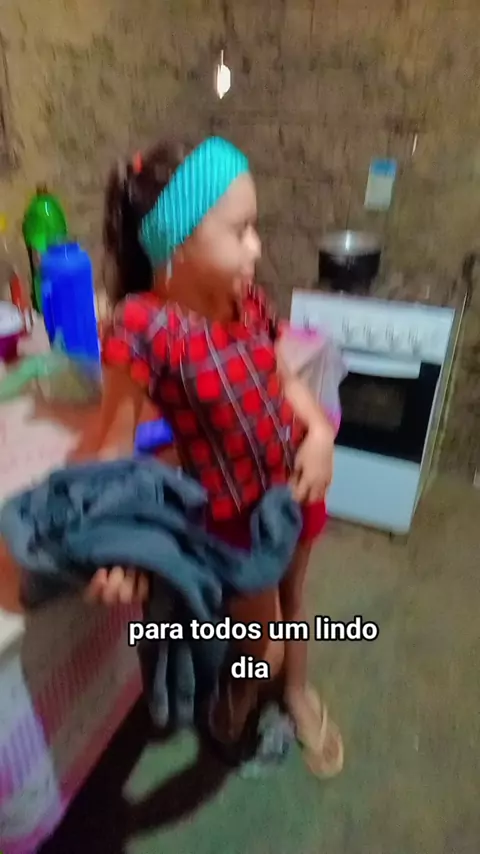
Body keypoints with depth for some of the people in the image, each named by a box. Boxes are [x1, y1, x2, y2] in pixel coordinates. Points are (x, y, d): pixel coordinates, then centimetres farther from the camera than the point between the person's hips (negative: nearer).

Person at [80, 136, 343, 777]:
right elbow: (115, 445, -20)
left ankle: (298, 690, 58)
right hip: (229, 505, -5)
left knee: (291, 594, 27)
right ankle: (241, 688, 59)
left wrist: (319, 431, -12)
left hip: (293, 484, 5)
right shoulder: (145, 326, -27)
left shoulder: (247, 299, -10)